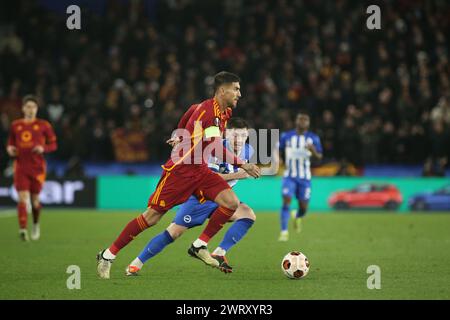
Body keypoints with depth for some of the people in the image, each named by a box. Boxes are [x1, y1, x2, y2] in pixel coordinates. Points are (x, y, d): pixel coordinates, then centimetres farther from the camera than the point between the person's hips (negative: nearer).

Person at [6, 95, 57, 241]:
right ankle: (23, 229, -23)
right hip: (21, 167, 1)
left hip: (37, 167, -1)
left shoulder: (44, 125, 2)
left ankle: (36, 224, 35)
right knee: (22, 198, -14)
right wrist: (9, 149, -3)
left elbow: (53, 144, 5)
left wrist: (43, 148, -15)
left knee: (35, 200, 7)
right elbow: (10, 143, 19)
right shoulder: (15, 125, 8)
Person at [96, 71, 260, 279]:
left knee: (232, 202, -12)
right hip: (179, 170, -8)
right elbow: (216, 148, -28)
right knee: (152, 217, -6)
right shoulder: (206, 111, -22)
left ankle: (200, 246, 1)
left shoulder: (224, 112, 6)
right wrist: (243, 165, -27)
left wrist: (181, 136, 34)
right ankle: (108, 255, 8)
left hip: (199, 169, 8)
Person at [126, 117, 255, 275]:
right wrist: (234, 175, -39)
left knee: (249, 215, -19)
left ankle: (219, 254, -20)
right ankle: (136, 263, 4)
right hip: (199, 197, -5)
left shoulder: (248, 151, -5)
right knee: (174, 232, -10)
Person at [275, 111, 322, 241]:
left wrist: (313, 151, -25)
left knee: (303, 207, 3)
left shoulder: (313, 138, 1)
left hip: (305, 177, 1)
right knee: (286, 201, -17)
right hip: (289, 176, -1)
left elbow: (319, 157, -3)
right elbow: (279, 152, 14)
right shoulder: (286, 136, 2)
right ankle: (284, 232, -14)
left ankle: (297, 216, 40)